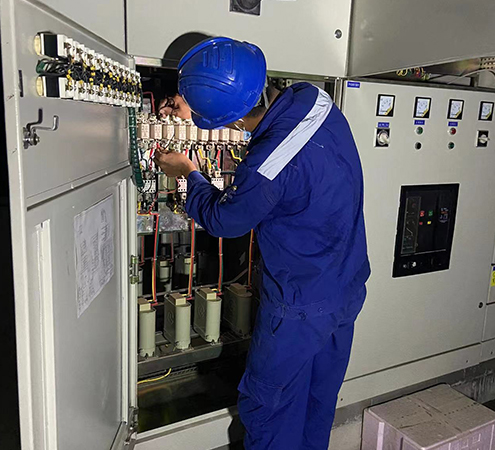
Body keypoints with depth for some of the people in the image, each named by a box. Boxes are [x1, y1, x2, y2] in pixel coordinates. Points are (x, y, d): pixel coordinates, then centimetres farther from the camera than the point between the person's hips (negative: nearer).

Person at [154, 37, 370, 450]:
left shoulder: (266, 168, -32)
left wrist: (188, 173, 8)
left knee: (268, 409, 16)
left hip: (301, 308, -8)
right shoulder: (315, 98, -8)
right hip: (349, 289, 8)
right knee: (319, 400, 26)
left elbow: (220, 219, -11)